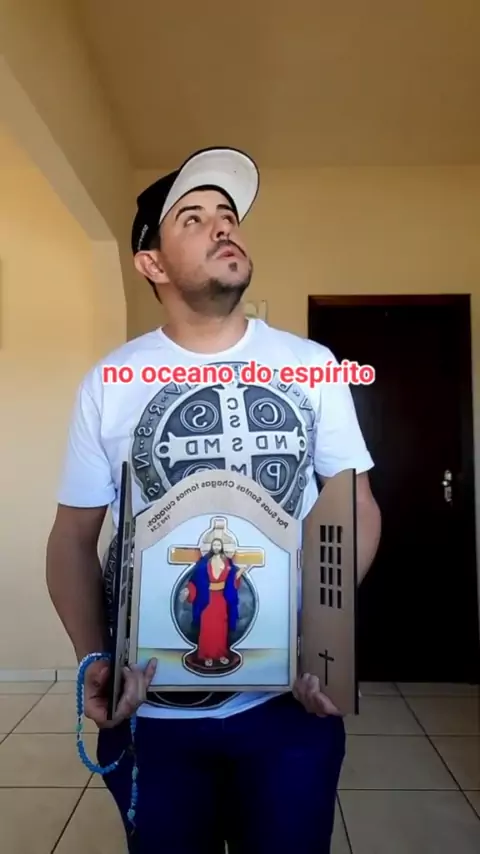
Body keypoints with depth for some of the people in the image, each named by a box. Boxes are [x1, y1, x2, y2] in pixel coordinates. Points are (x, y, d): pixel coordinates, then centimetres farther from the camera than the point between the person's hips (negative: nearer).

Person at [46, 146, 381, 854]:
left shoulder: (311, 365, -3)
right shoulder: (108, 383, -5)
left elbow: (357, 506, 2)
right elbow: (74, 537, 1)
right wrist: (93, 658, -14)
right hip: (151, 711, 0)